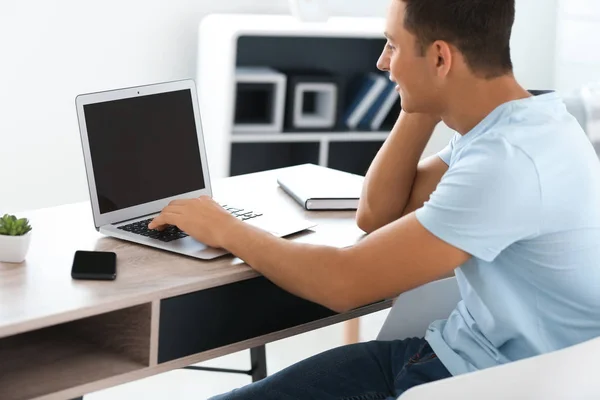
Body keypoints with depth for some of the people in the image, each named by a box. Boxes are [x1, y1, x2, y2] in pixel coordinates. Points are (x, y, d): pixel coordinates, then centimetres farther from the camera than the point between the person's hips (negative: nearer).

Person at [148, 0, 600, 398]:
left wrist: (228, 231, -8)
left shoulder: (511, 160, -26)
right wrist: (422, 107, 2)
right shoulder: (501, 128, 4)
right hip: (450, 352, 9)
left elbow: (346, 282, -22)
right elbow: (377, 213, 13)